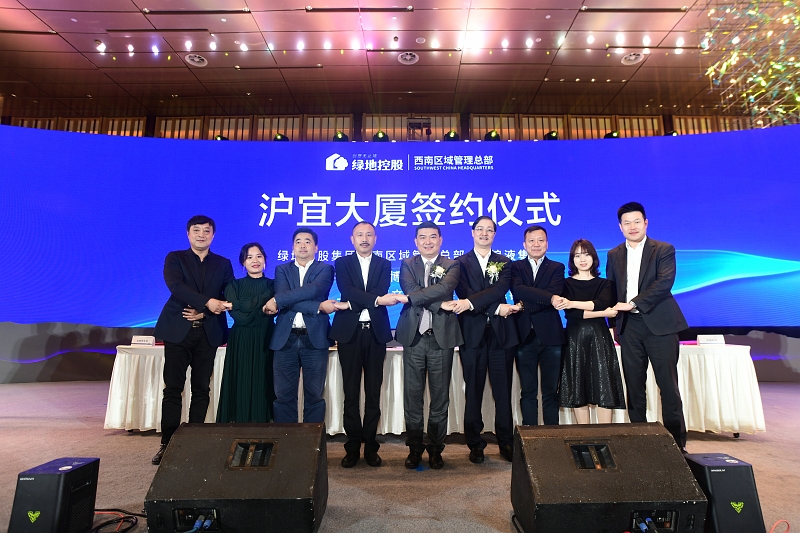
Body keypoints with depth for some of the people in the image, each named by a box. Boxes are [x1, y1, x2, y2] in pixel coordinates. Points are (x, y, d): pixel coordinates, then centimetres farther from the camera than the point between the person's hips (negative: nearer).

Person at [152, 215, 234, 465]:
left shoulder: (223, 264, 11)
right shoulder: (174, 258, 6)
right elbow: (175, 286, -12)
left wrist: (204, 312, -10)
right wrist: (207, 301, -22)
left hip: (208, 332, 2)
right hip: (178, 330, -1)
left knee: (201, 389, 4)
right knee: (172, 388, 1)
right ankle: (167, 443, 10)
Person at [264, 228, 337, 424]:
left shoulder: (325, 269, 7)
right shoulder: (282, 269, 12)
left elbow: (314, 290, -14)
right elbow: (284, 297, -7)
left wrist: (276, 300, -15)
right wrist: (318, 307, -16)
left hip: (314, 338, -1)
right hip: (286, 339, 2)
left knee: (314, 395, 6)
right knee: (283, 395, 6)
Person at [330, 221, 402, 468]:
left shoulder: (384, 264, 12)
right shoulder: (342, 263, 8)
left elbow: (382, 291, -6)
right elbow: (347, 290, -10)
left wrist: (354, 303, -14)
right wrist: (376, 300, -20)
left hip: (376, 332, 1)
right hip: (349, 332, -1)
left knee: (373, 392, 5)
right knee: (351, 391, 4)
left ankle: (370, 445, 16)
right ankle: (353, 446, 15)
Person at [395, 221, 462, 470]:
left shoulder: (451, 266, 6)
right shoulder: (407, 264, 11)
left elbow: (444, 288, -15)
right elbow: (410, 289, -8)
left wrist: (409, 298, -18)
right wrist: (439, 302, -14)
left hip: (441, 337, -1)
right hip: (413, 337, 1)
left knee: (440, 395, 7)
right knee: (412, 395, 6)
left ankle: (436, 449, 22)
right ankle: (414, 448, 21)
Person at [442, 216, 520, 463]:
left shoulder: (504, 262, 12)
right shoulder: (460, 262, 8)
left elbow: (501, 289, -7)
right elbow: (464, 293, -7)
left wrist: (471, 302, -22)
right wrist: (497, 308, -16)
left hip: (501, 333, 1)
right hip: (472, 334, -1)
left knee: (503, 392, 6)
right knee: (473, 392, 5)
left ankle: (506, 443, 20)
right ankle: (475, 444, 18)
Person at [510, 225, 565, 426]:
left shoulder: (557, 268, 10)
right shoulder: (515, 267, 8)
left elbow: (555, 294, -9)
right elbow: (517, 290, -12)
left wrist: (528, 304, -17)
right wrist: (548, 297, -23)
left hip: (550, 336, 0)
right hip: (525, 336, 0)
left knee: (551, 392, 8)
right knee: (528, 392, 8)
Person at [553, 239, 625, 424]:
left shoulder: (604, 284, 11)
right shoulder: (566, 284, 6)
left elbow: (602, 303, -11)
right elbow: (570, 314, -8)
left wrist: (573, 303, -20)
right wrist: (602, 313, -12)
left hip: (599, 338, 1)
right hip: (574, 339, -1)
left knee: (604, 387, -2)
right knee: (577, 389, 1)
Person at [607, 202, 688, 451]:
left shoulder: (664, 250, 1)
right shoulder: (614, 255, 12)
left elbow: (664, 283, -13)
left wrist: (632, 304, -18)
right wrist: (615, 321, 6)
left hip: (659, 324, -3)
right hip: (629, 326, 4)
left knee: (668, 384, 0)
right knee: (634, 386, 7)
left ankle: (677, 441, 11)